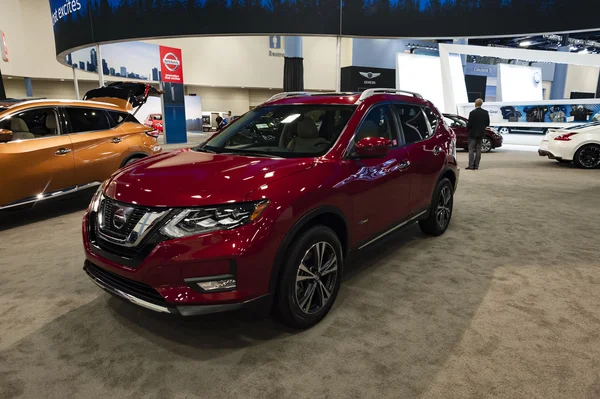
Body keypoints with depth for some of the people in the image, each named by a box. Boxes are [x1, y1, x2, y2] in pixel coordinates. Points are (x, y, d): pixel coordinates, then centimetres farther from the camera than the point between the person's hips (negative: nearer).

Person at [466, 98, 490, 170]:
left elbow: (470, 123, -15)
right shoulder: (485, 113, 2)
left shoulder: (473, 112, -15)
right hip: (481, 133, 5)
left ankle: (471, 166, -6)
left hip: (473, 133, -5)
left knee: (471, 149, -1)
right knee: (478, 150, 9)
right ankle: (476, 166, 10)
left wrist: (467, 129, 4)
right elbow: (487, 124, 6)